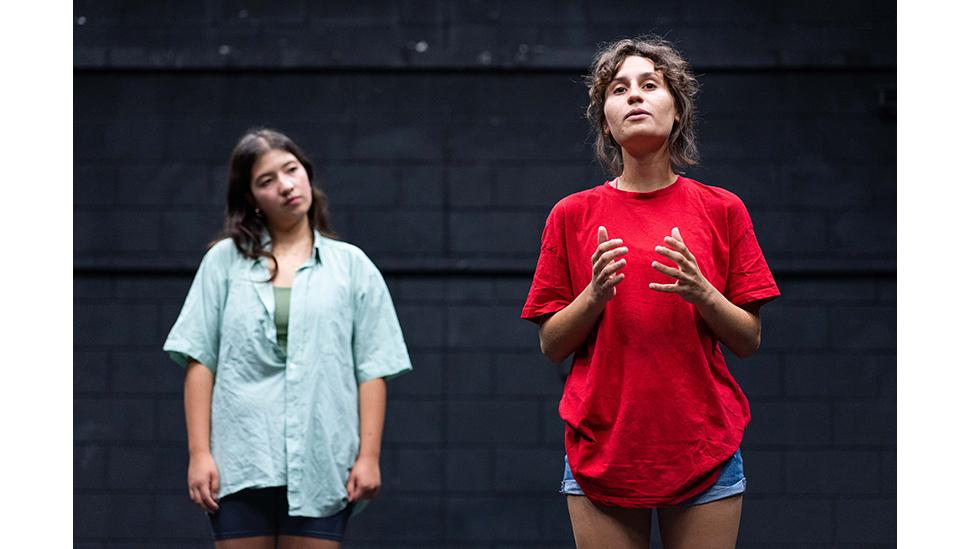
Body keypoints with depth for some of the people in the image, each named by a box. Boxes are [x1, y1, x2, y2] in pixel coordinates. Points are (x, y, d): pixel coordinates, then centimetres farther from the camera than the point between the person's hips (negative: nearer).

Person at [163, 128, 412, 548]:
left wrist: (368, 455, -2)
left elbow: (373, 371, 7)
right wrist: (199, 453, -2)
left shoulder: (352, 266, 10)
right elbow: (199, 363, 6)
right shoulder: (224, 261, 9)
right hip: (240, 462, 0)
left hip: (321, 465, 0)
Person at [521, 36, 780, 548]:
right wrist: (595, 295, -12)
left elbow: (749, 341, 6)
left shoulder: (721, 210, 6)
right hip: (601, 446, 0)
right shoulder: (572, 216, 6)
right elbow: (551, 345, 6)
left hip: (705, 450, 0)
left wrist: (702, 293, -12)